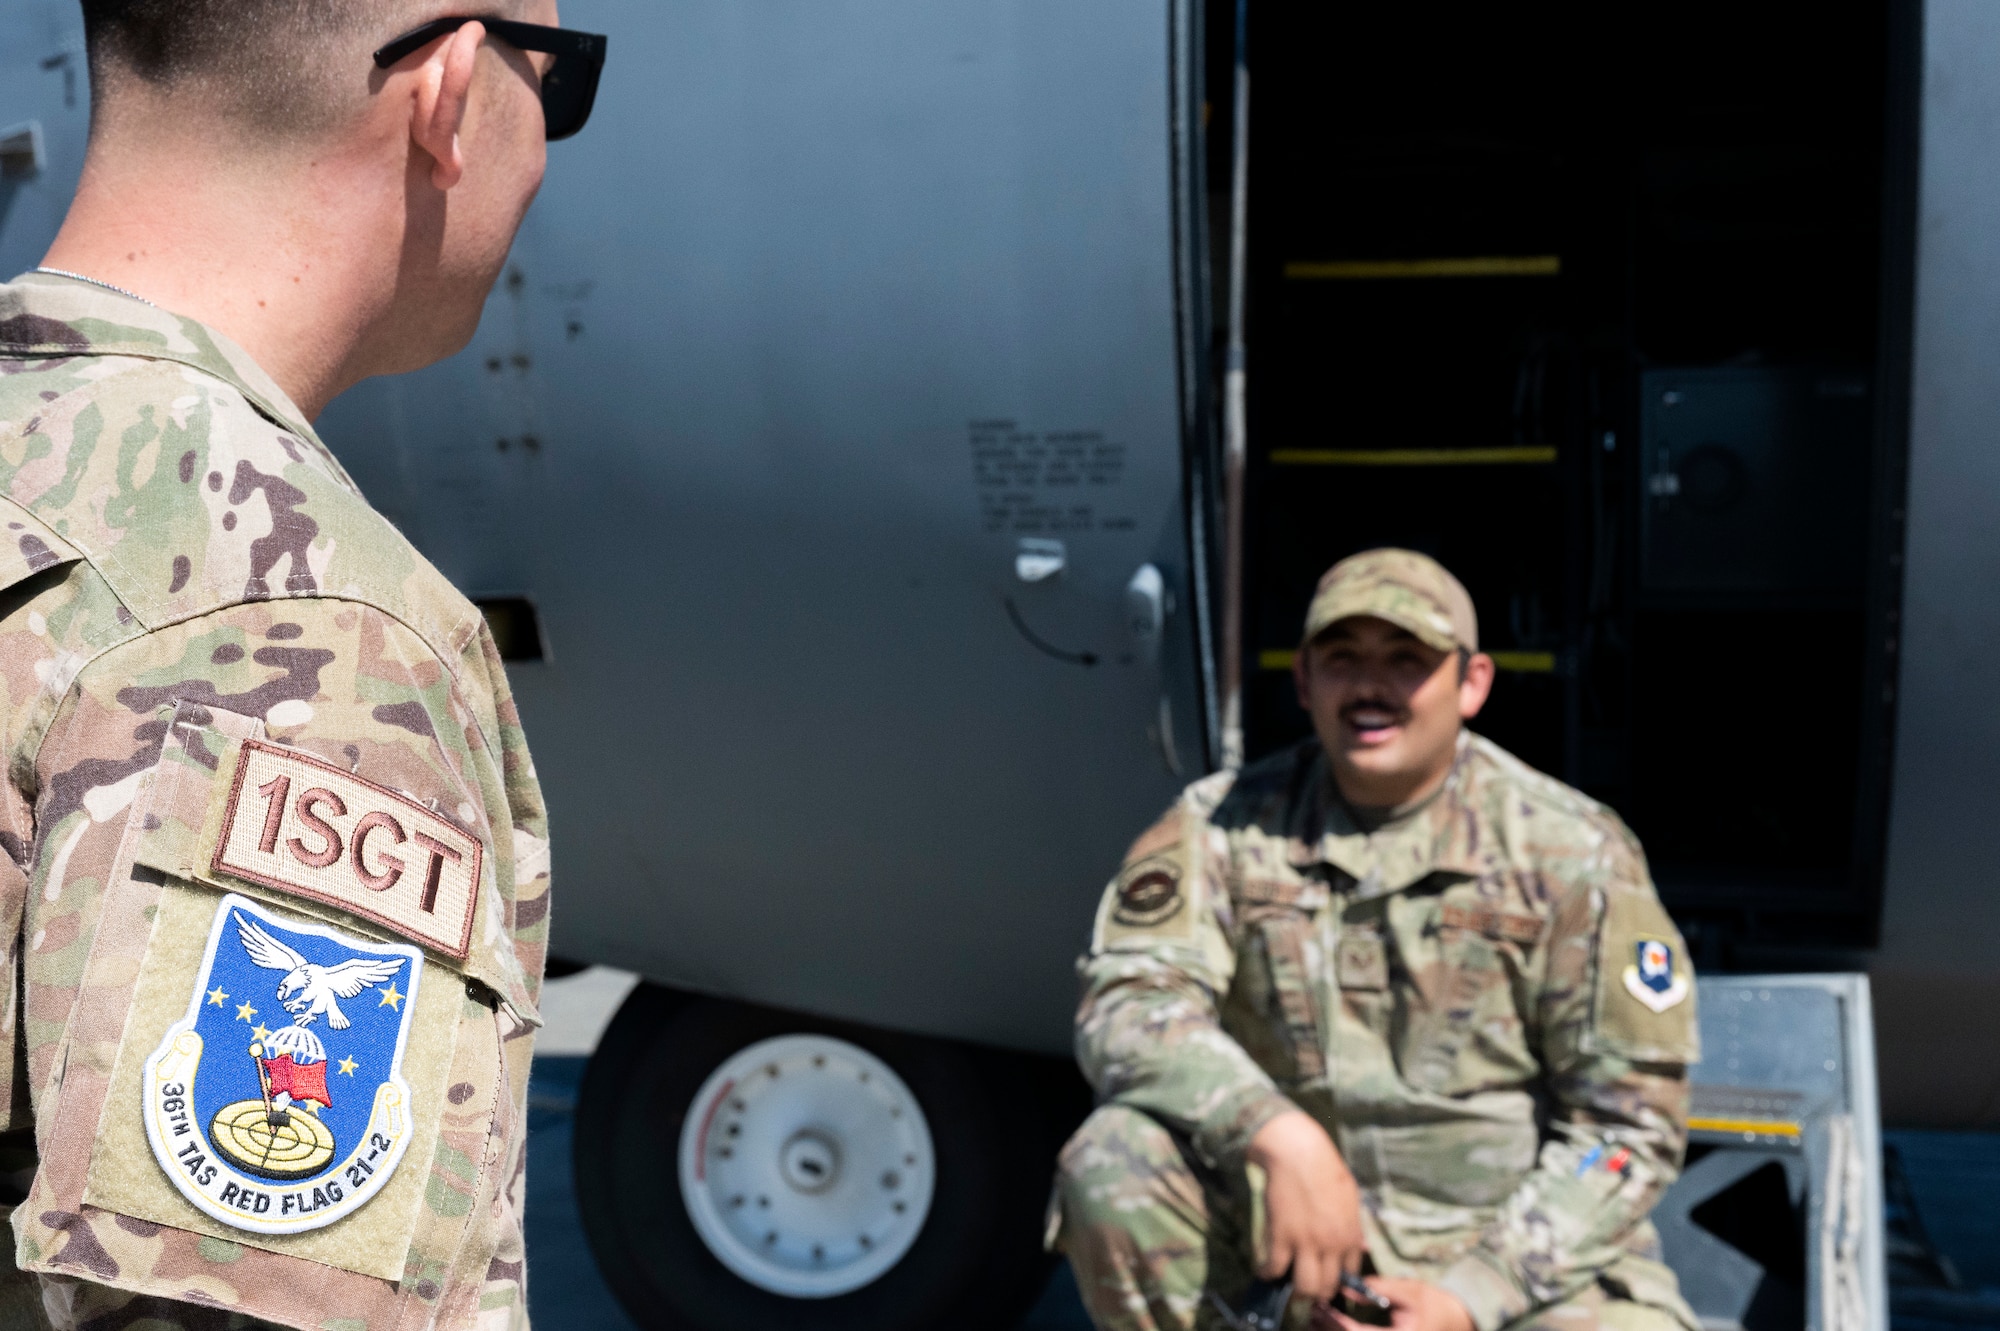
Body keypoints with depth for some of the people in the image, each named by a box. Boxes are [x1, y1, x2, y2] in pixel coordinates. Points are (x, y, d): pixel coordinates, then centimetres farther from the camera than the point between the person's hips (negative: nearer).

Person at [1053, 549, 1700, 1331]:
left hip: (1521, 1243, 0)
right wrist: (1283, 1138, -36)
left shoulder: (1572, 852, -7)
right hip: (1294, 1231, 1)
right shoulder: (1226, 826, -4)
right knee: (1114, 1162, -27)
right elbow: (1128, 1004, -18)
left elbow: (1629, 1121, -7)